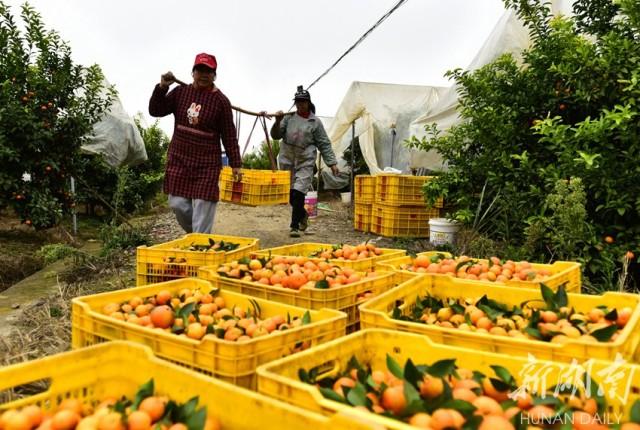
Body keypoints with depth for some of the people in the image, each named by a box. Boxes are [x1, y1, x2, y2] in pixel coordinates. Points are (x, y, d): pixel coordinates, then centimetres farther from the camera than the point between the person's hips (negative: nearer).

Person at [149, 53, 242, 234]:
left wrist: (235, 163, -5)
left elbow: (229, 135, -4)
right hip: (178, 159, 4)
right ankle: (193, 236, 33)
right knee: (177, 204, 8)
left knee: (202, 209, -5)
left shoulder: (220, 100, -5)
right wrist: (162, 88, -7)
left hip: (207, 163, -4)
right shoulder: (180, 92, 5)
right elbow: (155, 111, 7)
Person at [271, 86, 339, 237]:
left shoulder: (315, 122, 2)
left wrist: (332, 163, -2)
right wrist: (277, 122, -13)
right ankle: (303, 215, 36)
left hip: (305, 162, -3)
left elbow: (324, 144, 3)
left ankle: (295, 226, -4)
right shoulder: (289, 118, 7)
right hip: (287, 161, 3)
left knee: (298, 193, -12)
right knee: (289, 194, 10)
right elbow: (276, 135, 5)